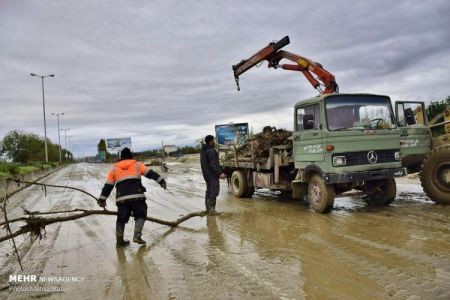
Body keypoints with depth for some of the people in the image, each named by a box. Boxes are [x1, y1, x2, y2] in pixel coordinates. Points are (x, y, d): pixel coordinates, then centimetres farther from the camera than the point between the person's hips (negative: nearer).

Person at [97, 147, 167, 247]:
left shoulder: (114, 169, 21)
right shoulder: (137, 165, 17)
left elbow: (108, 185, 15)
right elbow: (150, 173, 7)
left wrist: (102, 199, 16)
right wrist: (161, 180, 5)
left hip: (121, 197, 2)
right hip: (137, 195, -2)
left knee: (121, 218, 16)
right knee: (140, 215, 9)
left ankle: (120, 240, 14)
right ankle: (137, 236, -9)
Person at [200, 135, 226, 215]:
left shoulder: (203, 150, 13)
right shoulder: (211, 151, -19)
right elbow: (213, 165, -25)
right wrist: (219, 173, -27)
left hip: (206, 174, 10)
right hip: (212, 175, -10)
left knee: (209, 191, 15)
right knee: (214, 191, -8)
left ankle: (208, 209, 21)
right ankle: (211, 210, -9)